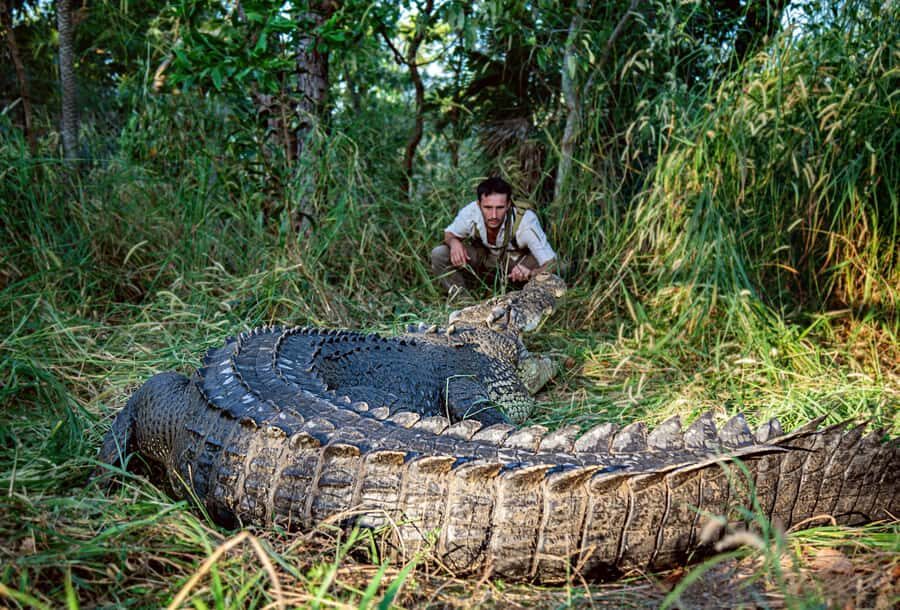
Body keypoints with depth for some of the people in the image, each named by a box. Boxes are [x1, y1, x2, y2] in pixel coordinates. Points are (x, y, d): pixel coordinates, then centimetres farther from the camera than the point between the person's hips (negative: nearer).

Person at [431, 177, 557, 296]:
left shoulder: (525, 219, -34)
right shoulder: (470, 212, -27)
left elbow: (551, 263, -34)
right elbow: (449, 234, -3)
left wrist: (530, 274, -56)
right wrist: (454, 242, -29)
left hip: (518, 263, -2)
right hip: (482, 258, 2)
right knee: (438, 255, -21)